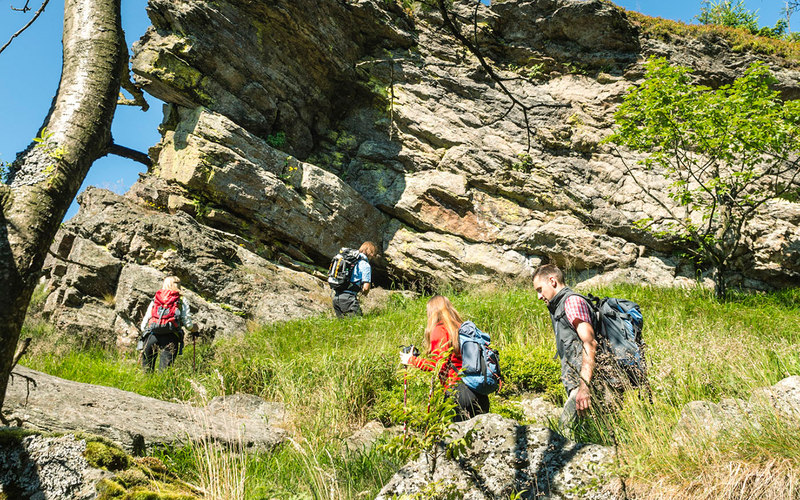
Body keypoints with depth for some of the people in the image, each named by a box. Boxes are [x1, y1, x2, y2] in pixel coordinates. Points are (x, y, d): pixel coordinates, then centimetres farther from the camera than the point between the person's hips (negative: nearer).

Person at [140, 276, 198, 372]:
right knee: (165, 368, -8)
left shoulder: (154, 300, 24)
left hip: (151, 336, 2)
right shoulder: (182, 301, 16)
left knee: (146, 370, 5)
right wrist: (194, 328, 31)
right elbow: (188, 324, 10)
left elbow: (143, 326, 21)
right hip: (170, 338, -2)